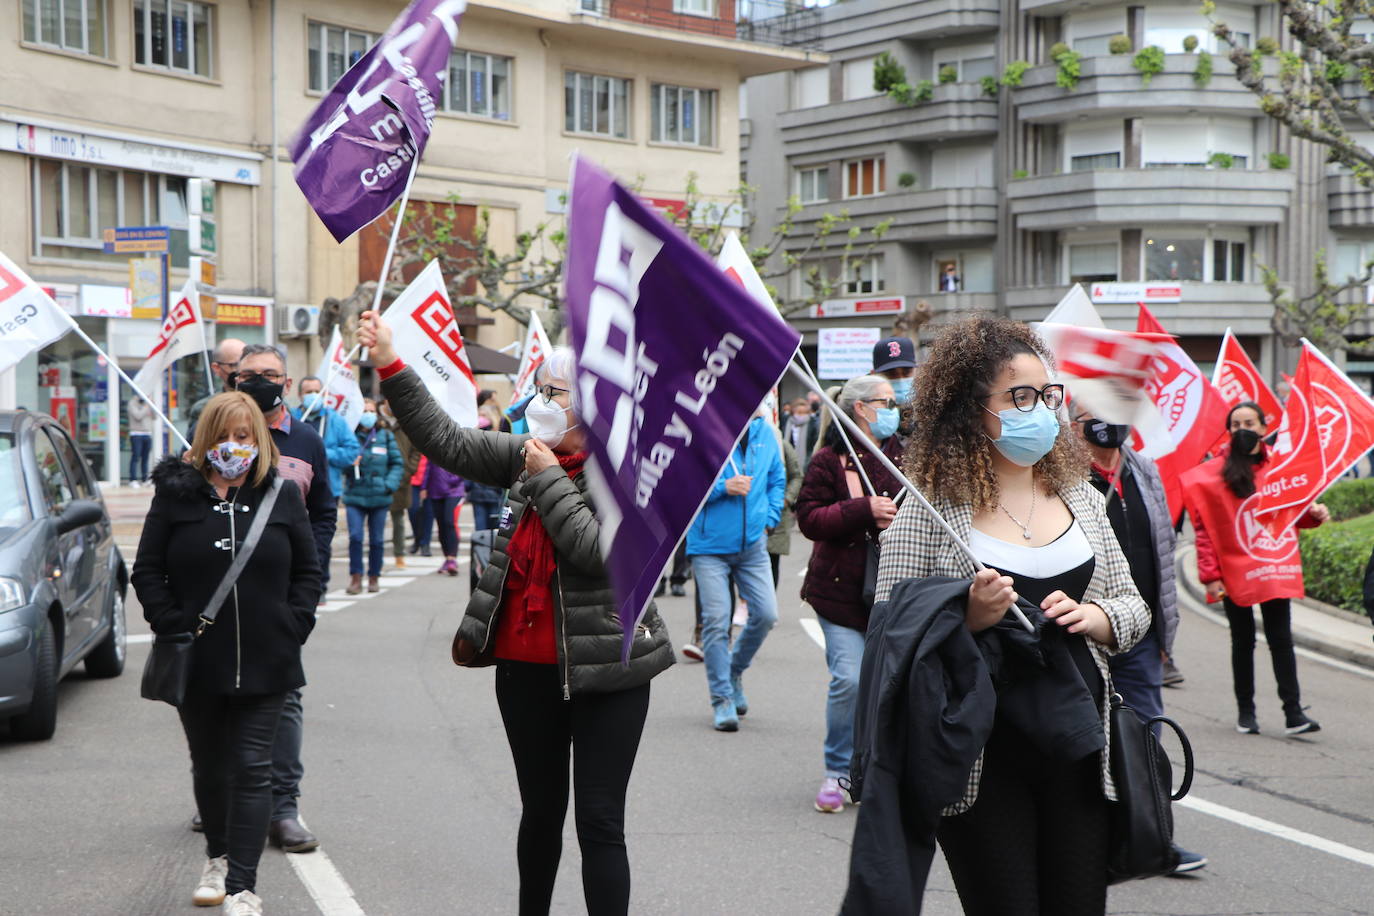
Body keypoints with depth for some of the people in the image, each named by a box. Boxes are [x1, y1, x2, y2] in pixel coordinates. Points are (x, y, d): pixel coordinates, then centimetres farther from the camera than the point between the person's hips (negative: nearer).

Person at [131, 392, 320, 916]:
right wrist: (171, 625, -7)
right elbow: (147, 570, 3)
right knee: (210, 766, 16)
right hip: (197, 662, 1)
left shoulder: (282, 497, 3)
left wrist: (293, 627, -3)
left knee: (252, 768, -5)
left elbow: (307, 571, 7)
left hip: (265, 662, -1)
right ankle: (218, 858, 38)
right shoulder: (176, 495, 1)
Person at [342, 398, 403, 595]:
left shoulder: (385, 436, 5)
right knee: (355, 536, -11)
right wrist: (349, 463, -20)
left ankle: (374, 577, 19)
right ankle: (355, 577, -2)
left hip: (379, 497, 1)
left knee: (376, 539, 6)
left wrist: (389, 484, -6)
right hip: (354, 495, -1)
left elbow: (398, 463, 7)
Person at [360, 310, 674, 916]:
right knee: (539, 809, 19)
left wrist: (550, 480, -18)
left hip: (605, 669, -6)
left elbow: (601, 551, -25)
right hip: (525, 667, 6)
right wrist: (390, 366, 0)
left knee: (599, 820, -3)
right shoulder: (528, 456, 7)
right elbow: (447, 441, 5)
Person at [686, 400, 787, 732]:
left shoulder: (765, 432, 6)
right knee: (716, 621, -5)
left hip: (752, 544, 4)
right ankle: (722, 698, 5)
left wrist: (769, 519, 7)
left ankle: (735, 672, 24)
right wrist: (723, 487, -20)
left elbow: (777, 479, 19)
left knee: (766, 614, -2)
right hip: (710, 545, -4)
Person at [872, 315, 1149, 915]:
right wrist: (970, 618, -21)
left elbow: (1133, 607, 16)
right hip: (983, 762, -4)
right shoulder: (930, 511, -6)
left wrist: (1093, 616, -5)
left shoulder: (1080, 498, 11)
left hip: (1076, 749, 5)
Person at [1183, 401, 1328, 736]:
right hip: (1234, 570, -1)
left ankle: (1293, 712, -1)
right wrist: (1210, 575, -10)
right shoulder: (1215, 472, -2)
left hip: (1275, 569, 1)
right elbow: (1204, 528, -4)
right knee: (1243, 642, 7)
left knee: (1281, 639, -2)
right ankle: (1245, 712, 16)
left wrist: (1313, 514, -4)